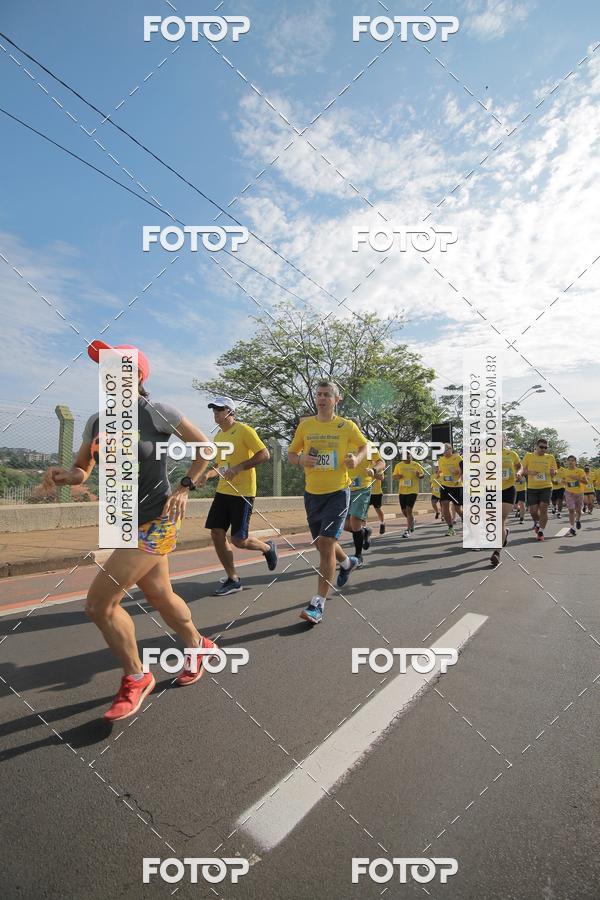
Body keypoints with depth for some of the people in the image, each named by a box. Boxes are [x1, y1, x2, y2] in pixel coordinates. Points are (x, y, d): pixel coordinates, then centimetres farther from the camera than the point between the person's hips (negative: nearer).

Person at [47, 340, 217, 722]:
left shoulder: (156, 412, -12)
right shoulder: (96, 422, 5)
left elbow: (205, 445, -5)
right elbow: (83, 470, 11)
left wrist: (185, 488, -10)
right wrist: (67, 475, -12)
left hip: (156, 522, -7)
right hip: (127, 525, 7)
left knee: (99, 603, -10)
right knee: (159, 596, 20)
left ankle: (136, 679, 14)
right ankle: (198, 646, 46)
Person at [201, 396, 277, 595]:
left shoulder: (244, 431, -10)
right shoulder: (218, 436, 13)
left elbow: (264, 454, -16)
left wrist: (238, 468, -23)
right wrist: (208, 473, 4)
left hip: (242, 493, -8)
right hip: (222, 491, 8)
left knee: (238, 540, -5)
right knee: (217, 534, 2)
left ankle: (268, 548, 26)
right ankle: (233, 579, 16)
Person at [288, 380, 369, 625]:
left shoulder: (347, 426, -4)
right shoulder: (305, 425, 2)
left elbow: (364, 445, 12)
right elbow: (291, 454, 9)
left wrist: (357, 459, -9)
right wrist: (301, 460, -14)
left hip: (338, 492, -4)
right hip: (312, 493, 4)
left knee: (326, 543, -14)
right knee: (323, 544, 17)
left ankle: (318, 605, -7)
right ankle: (347, 563, 51)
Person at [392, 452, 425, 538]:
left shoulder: (416, 465, 0)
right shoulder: (398, 465, 5)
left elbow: (422, 475, 7)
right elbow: (393, 476, 9)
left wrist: (419, 475, -16)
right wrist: (398, 476, -14)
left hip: (413, 490, -3)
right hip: (402, 491, 3)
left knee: (409, 510, -12)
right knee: (404, 511, 10)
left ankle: (408, 530, -3)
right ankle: (412, 521, 42)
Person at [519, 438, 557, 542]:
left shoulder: (550, 457, 6)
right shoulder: (528, 456, 2)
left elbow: (555, 470, 13)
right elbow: (522, 470, 1)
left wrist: (553, 472, -11)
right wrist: (529, 472, -19)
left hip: (546, 487, 0)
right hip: (532, 487, 0)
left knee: (543, 509, -8)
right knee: (533, 510, 1)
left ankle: (540, 531, 5)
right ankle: (537, 523, 35)